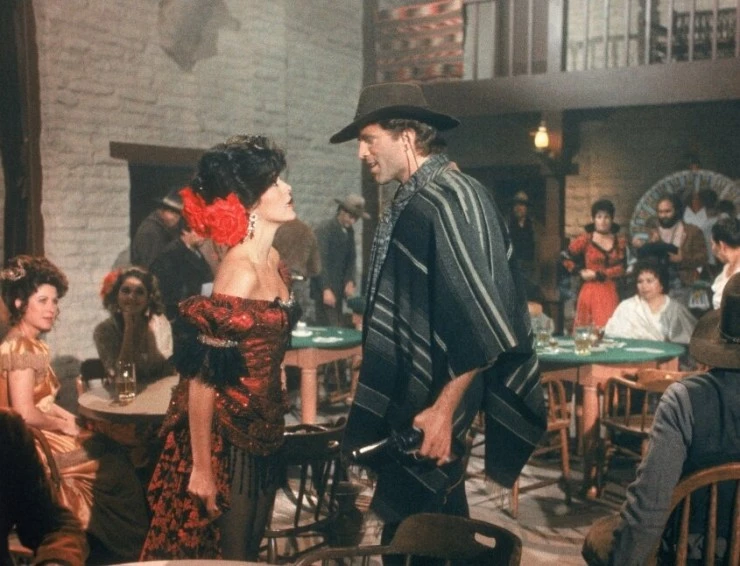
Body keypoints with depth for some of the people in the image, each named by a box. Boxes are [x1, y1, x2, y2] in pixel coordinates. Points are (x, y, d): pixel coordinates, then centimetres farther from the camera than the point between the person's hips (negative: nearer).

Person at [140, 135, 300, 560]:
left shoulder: (276, 262, 4)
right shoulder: (240, 272, -22)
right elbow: (203, 375, -22)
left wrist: (276, 421, 14)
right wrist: (201, 468, -19)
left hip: (261, 435, 8)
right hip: (226, 440, -8)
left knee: (247, 551, 20)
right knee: (222, 555, 8)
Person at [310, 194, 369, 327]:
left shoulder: (349, 231, 10)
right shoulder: (324, 229, -14)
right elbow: (321, 261, -18)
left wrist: (350, 281, -2)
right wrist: (326, 289, -24)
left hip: (339, 288, 8)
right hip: (324, 289, -8)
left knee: (337, 326, 9)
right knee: (330, 328, -10)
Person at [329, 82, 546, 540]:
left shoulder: (441, 201, -18)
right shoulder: (417, 198, 11)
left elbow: (481, 322, -22)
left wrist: (443, 411, -21)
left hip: (426, 415, -9)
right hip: (408, 405, 9)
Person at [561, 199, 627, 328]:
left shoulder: (619, 242, 9)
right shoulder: (585, 239, 1)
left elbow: (620, 269, -1)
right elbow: (567, 259, 5)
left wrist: (597, 275, -9)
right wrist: (581, 272, -3)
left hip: (610, 293, 2)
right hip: (590, 292, -2)